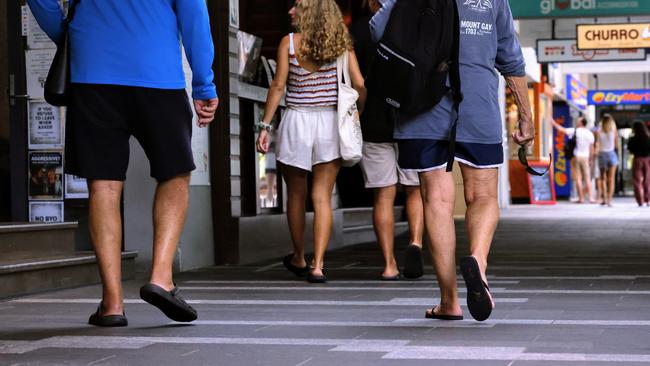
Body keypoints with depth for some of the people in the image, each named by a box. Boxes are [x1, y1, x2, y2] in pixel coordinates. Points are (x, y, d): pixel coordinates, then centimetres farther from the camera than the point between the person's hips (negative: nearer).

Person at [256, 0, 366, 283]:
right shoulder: (341, 43, 2)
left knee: (296, 194, 15)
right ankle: (317, 265, -5)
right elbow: (359, 84, -3)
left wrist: (265, 125, -3)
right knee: (322, 198, 3)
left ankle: (299, 258, 28)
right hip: (330, 122, 2)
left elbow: (278, 85, -7)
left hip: (297, 121, -2)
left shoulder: (289, 43, -4)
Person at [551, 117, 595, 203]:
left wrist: (554, 123, 9)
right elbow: (591, 148, 6)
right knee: (587, 178, 5)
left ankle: (581, 198, -2)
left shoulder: (574, 131, -6)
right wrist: (591, 159, 14)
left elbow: (561, 129, -5)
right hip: (585, 157, 2)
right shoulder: (590, 134, 4)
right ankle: (590, 197, -1)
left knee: (578, 178, 0)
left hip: (575, 156, -2)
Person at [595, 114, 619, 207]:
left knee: (603, 178, 13)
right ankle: (609, 199, -9)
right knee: (611, 179, 1)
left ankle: (604, 199, 6)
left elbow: (596, 145, -4)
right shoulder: (614, 131, -3)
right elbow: (617, 145, 0)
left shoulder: (599, 132, -4)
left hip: (602, 154, 1)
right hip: (612, 154, -1)